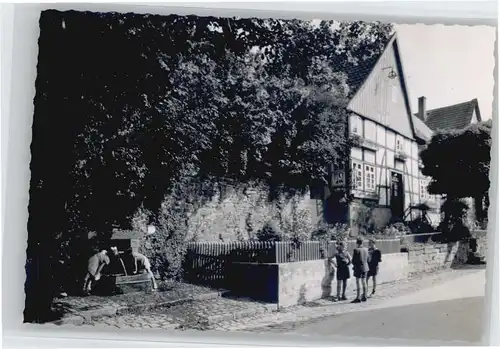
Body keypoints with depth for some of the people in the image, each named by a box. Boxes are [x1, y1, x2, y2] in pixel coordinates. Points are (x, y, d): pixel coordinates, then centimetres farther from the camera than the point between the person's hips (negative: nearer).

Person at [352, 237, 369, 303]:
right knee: (364, 282, 13)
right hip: (365, 267, 6)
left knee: (358, 283, -2)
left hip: (358, 268, -6)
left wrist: (354, 265, 8)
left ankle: (358, 298, -2)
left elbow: (353, 260, -10)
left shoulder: (356, 250, -16)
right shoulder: (366, 249, 3)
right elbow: (367, 259, 10)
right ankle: (364, 297, 20)